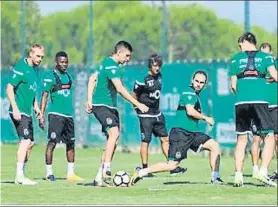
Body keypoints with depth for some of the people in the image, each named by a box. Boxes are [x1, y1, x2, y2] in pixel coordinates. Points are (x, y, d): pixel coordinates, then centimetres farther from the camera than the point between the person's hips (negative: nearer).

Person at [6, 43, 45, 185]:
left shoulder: (33, 69, 14)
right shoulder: (21, 67, -13)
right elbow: (10, 88, -16)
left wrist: (36, 107, 18)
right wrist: (15, 109, -22)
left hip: (27, 113, 10)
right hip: (19, 112, -10)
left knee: (30, 143, 12)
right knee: (25, 141, -16)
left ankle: (21, 174, 19)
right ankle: (19, 176, -16)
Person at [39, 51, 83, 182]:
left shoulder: (68, 76, 16)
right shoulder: (50, 76, -4)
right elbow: (44, 96, -8)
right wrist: (41, 115, -13)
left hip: (68, 114, 7)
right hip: (55, 114, -7)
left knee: (71, 144, 8)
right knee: (52, 142, -10)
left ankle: (71, 174, 14)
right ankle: (49, 173, -5)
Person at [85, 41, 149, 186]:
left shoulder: (107, 62, 15)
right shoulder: (112, 66, -16)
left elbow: (92, 79, 22)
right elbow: (120, 89, -25)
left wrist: (90, 100, 17)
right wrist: (137, 104, -25)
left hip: (110, 107, 10)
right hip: (101, 105, -10)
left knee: (113, 139, 7)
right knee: (114, 132, -27)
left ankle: (100, 177, 9)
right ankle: (106, 170, -32)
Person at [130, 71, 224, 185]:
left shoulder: (196, 94, 20)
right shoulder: (189, 92, -10)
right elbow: (190, 111, -23)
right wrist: (205, 118, -11)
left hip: (192, 133, 9)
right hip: (180, 133, -9)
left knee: (214, 146, 1)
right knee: (172, 165, -13)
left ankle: (215, 178, 4)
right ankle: (140, 173, -5)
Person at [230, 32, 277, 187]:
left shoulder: (236, 58, 13)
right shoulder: (265, 57, 10)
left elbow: (233, 85, 12)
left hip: (241, 101, 2)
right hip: (260, 101, -2)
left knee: (241, 139, 10)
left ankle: (238, 175, 2)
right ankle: (263, 171, -15)